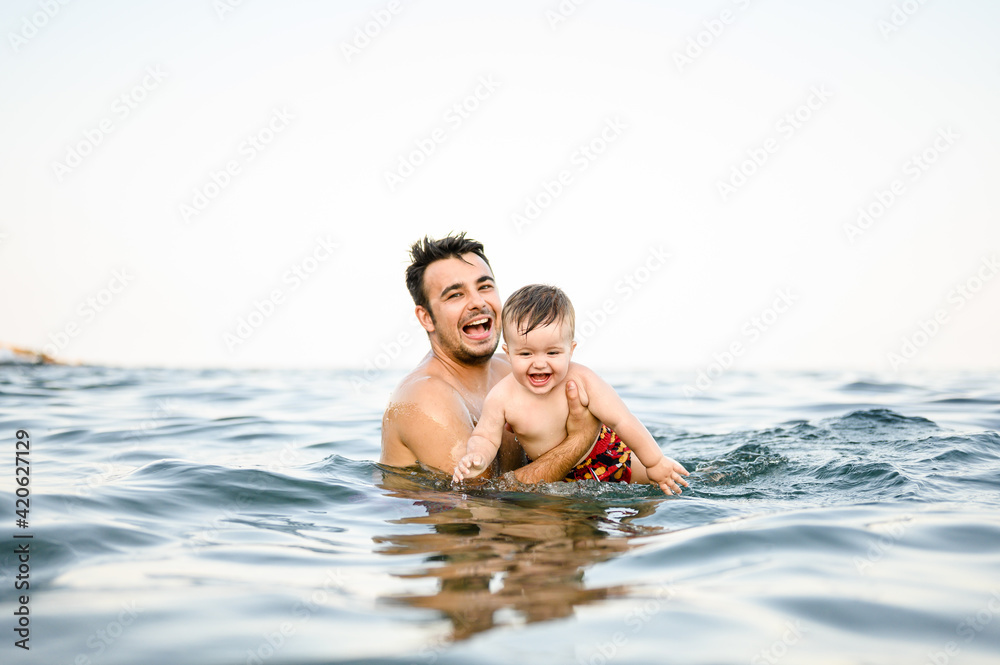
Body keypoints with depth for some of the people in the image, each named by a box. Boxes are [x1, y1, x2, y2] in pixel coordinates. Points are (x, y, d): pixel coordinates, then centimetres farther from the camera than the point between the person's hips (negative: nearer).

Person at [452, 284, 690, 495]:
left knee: (660, 481, 8)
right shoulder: (502, 397, -29)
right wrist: (477, 457, -40)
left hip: (602, 455, 0)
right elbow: (485, 438, -16)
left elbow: (623, 421, -24)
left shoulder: (581, 381, -30)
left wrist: (656, 462, -18)